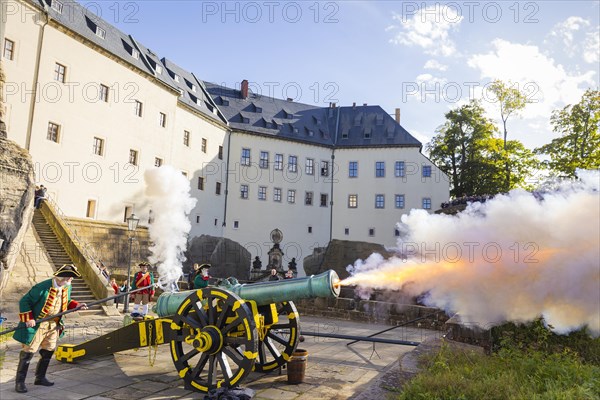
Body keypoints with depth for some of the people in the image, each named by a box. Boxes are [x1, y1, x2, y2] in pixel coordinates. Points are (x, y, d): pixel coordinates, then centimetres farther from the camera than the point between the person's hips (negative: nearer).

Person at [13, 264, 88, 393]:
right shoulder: (42, 288, -23)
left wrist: (76, 305, -1)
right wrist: (28, 319, -21)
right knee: (28, 352, -1)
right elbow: (24, 301, -15)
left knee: (48, 352, 13)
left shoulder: (67, 287, -1)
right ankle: (20, 382, 13)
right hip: (36, 325, -7)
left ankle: (40, 378, 30)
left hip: (54, 325, 7)